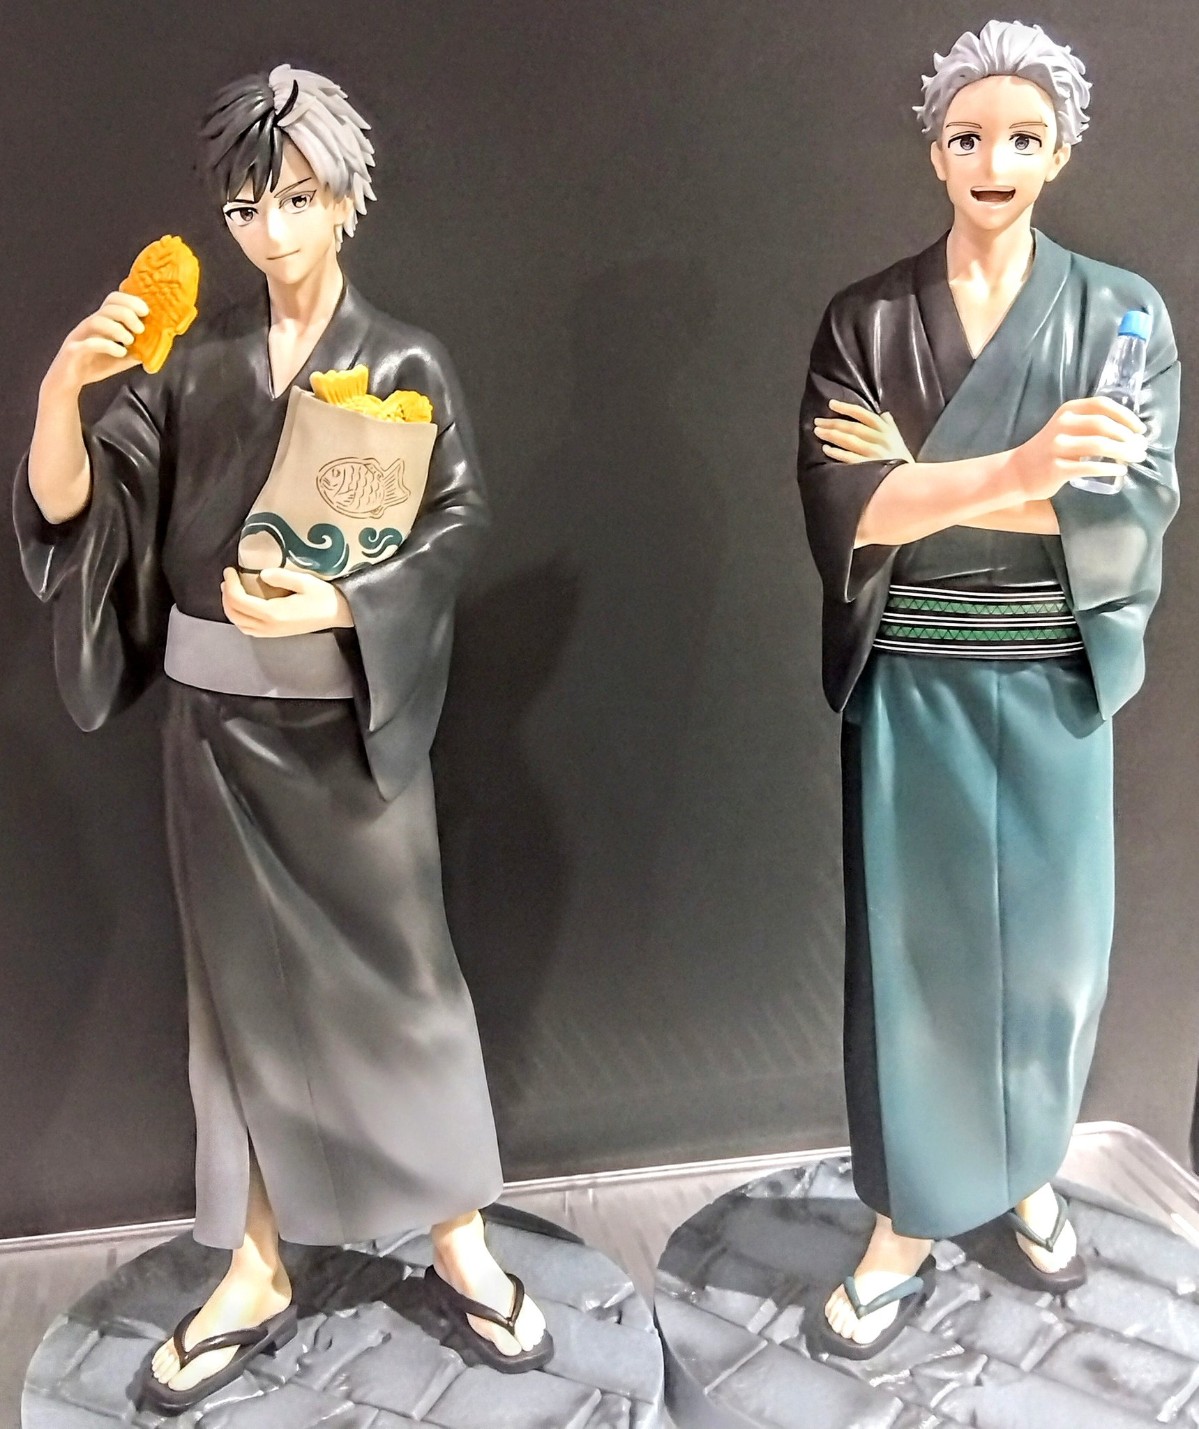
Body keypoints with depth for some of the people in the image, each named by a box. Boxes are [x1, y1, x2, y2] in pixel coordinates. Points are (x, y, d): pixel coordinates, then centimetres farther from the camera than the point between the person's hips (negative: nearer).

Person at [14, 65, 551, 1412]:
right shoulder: (194, 363, 7)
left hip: (349, 721, -2)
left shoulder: (405, 365, 1)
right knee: (239, 986, 9)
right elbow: (69, 507, -3)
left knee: (396, 972, 5)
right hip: (216, 717, 3)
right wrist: (63, 385, -22)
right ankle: (253, 1277, 24)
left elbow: (455, 526, -7)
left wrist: (337, 605, -21)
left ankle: (460, 1245, 23)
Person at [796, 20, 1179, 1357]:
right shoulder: (866, 320, 1)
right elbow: (842, 508, -13)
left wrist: (924, 481, -15)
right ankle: (907, 1229, 21)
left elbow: (1137, 505, -10)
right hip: (910, 686, -1)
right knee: (911, 948, 5)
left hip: (1051, 683, 1)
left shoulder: (1123, 311, 2)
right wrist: (1018, 468, -26)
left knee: (1047, 944, 11)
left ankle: (1025, 1177, 36)